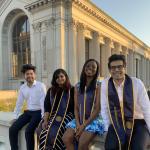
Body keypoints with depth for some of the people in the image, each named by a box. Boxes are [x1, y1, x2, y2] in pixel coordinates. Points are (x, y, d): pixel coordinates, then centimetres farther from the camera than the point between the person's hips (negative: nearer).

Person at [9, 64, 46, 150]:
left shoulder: (41, 86, -12)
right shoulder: (22, 87, 6)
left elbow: (43, 102, -15)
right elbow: (19, 103, 13)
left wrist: (43, 117, -19)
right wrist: (15, 117, 13)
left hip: (38, 112, -6)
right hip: (28, 112, 6)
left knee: (28, 131, -23)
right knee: (12, 129, -5)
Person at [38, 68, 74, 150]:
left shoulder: (71, 90, 0)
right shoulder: (51, 91, 11)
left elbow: (74, 107, -3)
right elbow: (47, 107, 6)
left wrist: (61, 118, -11)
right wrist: (45, 120, -7)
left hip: (67, 116, -3)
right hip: (52, 116, 4)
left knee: (54, 133, -27)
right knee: (42, 132, -21)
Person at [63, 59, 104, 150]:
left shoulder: (98, 86, -6)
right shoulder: (78, 86, 7)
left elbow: (97, 108, -11)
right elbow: (76, 107, 6)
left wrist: (84, 125, -14)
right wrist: (78, 124, -9)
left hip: (93, 120, -4)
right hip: (79, 119, 4)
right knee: (66, 139, -17)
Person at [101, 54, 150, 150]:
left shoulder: (137, 83, -11)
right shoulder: (105, 84, -6)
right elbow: (104, 109, -2)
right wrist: (108, 128, -5)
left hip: (137, 123, -1)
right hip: (117, 124, 1)